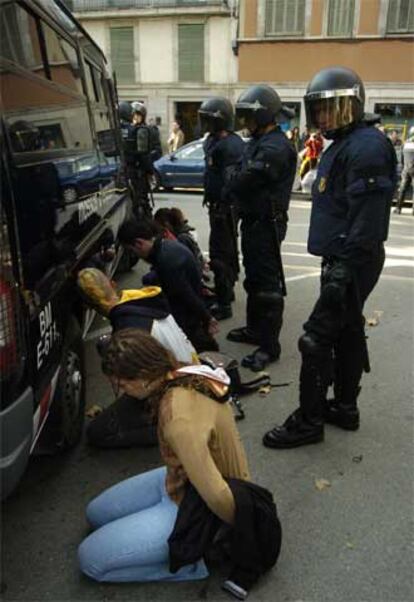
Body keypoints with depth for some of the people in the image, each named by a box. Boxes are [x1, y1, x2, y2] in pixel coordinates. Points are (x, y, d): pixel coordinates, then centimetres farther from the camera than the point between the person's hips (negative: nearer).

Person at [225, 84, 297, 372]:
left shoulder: (275, 148, -20)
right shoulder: (260, 142, 15)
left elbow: (243, 182, -22)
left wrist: (229, 188, -3)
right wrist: (236, 184, -6)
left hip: (267, 224, -11)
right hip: (253, 219, 11)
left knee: (267, 283, -5)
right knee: (254, 278, 19)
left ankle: (269, 345, 3)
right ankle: (255, 329, 34)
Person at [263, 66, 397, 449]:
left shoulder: (366, 147, -16)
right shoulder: (343, 144, 17)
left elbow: (368, 218, -24)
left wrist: (345, 269, -26)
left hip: (353, 263, -11)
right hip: (341, 259, 11)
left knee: (317, 339, -7)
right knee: (347, 332, 16)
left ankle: (308, 421, 5)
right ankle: (344, 408, 30)